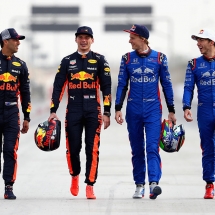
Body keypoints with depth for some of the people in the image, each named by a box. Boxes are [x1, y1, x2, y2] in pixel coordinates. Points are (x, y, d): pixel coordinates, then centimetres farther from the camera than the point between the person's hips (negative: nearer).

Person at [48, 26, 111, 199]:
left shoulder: (99, 60, 6)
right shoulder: (67, 61, 10)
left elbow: (106, 87, 3)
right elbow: (58, 87, 9)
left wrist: (106, 112, -4)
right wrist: (53, 111, 2)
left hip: (93, 111, -1)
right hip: (73, 111, 1)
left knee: (92, 150, -5)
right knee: (73, 148, 1)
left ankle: (90, 185, 1)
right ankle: (75, 176, 28)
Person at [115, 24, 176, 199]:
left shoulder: (159, 58, 2)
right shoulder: (127, 58, 6)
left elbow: (166, 85, 6)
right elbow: (122, 85, 8)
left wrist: (171, 110, 5)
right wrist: (118, 109, -1)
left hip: (153, 109, -2)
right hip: (133, 110, 2)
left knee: (152, 147, -14)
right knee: (137, 150, 6)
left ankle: (154, 183, -23)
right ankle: (139, 185, 13)